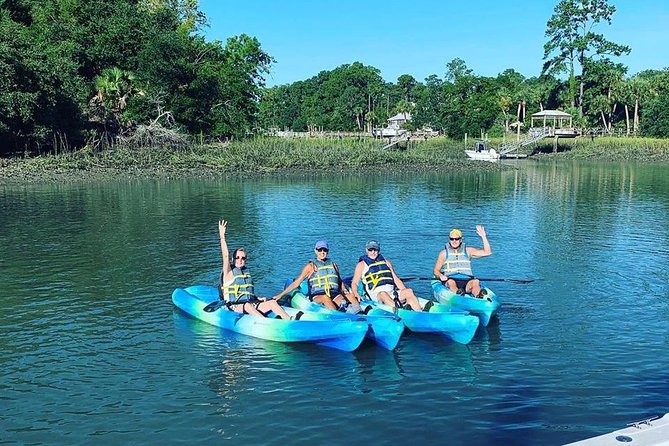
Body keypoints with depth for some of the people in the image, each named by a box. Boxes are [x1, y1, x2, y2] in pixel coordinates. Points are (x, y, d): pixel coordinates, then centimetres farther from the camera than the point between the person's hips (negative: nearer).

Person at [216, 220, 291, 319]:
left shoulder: (246, 272, 22)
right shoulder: (229, 272, 3)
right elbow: (225, 255, -14)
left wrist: (258, 298, 8)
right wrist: (222, 236, -22)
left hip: (250, 303, 6)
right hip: (235, 306, -6)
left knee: (272, 302, -17)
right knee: (247, 306, -39)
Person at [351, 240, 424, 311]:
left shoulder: (386, 262, 22)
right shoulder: (362, 265, 11)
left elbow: (396, 279, 22)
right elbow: (354, 283, 6)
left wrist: (405, 292, 6)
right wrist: (356, 294, -15)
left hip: (392, 293, 4)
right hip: (376, 295, -4)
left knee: (409, 291, -21)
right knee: (383, 294, -37)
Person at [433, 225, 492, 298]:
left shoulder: (468, 251, 15)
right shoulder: (444, 253, 12)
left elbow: (487, 252, 8)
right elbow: (435, 270, 13)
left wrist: (483, 236, 0)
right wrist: (441, 275, -10)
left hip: (467, 281, 1)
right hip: (450, 280, -1)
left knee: (475, 281, -31)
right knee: (450, 282, -36)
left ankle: (479, 297, -59)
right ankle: (458, 294, -64)